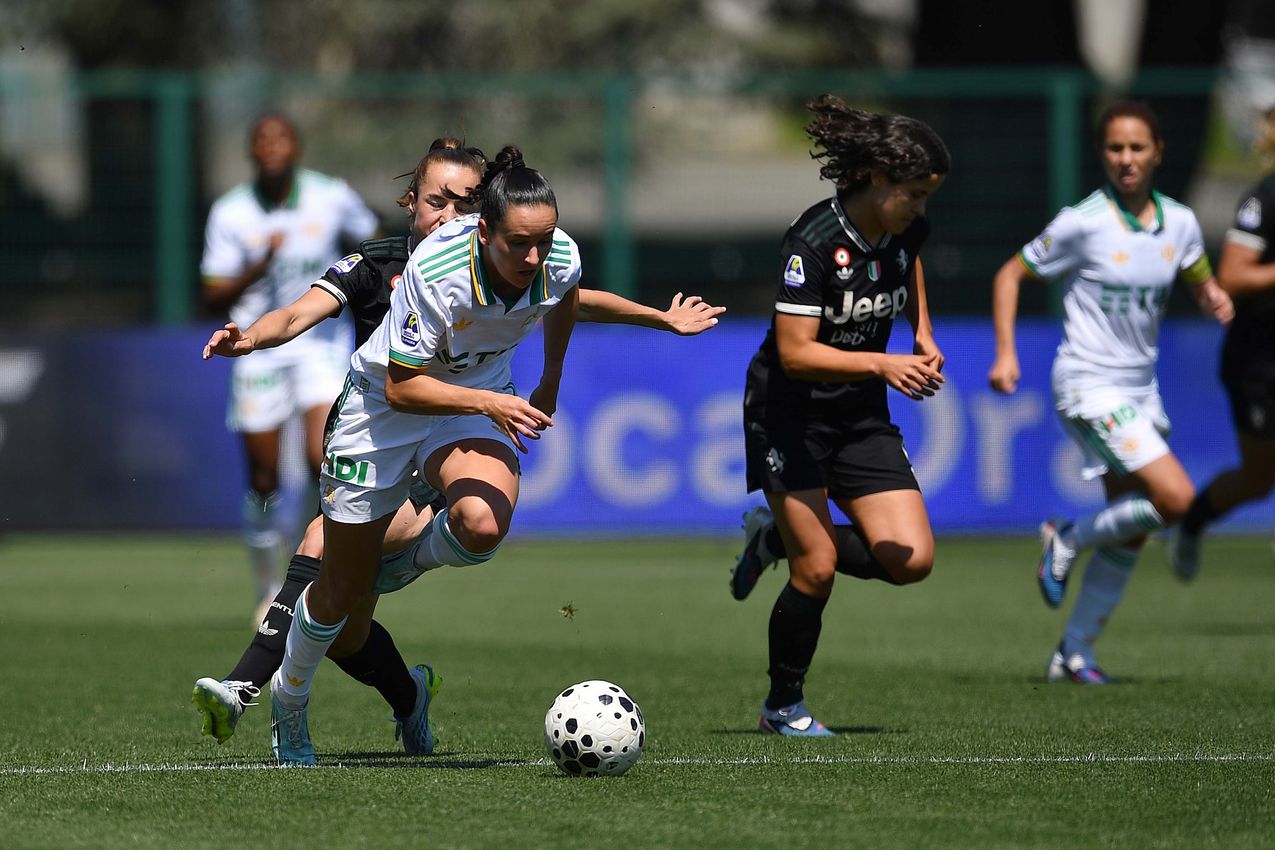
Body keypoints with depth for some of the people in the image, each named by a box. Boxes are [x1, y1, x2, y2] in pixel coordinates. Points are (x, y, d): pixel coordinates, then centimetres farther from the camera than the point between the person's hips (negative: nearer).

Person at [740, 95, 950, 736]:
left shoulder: (906, 230, -3)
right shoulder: (814, 241, -23)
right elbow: (796, 353, -25)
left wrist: (922, 333, 12)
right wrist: (882, 364, -34)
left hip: (861, 415, 6)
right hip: (789, 412, -6)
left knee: (910, 559, -7)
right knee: (817, 569, -11)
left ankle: (787, 537, 19)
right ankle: (783, 707, 10)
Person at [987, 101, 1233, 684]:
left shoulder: (1179, 222, 3)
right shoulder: (1084, 223, -12)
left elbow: (1202, 286, 17)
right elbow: (1010, 275, -3)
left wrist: (1216, 300, -8)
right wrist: (1005, 353, -13)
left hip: (1140, 389, 6)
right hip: (1090, 386, -6)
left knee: (1129, 536, 7)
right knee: (1176, 498, -19)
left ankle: (1074, 653, 17)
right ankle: (1069, 539, 4)